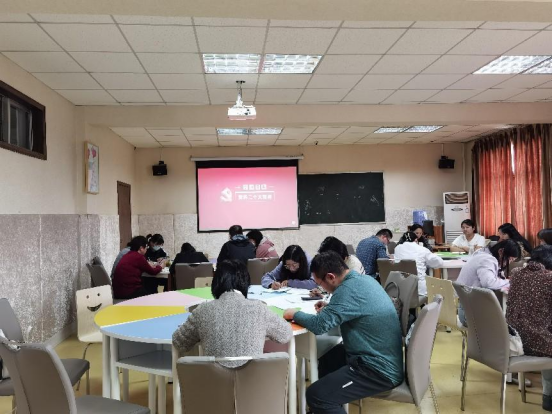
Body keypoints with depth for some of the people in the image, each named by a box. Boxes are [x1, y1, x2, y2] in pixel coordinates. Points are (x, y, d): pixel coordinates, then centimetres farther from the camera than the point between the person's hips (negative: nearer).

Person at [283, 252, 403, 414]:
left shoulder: (349, 289, -25)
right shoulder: (364, 279, 4)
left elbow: (319, 325, -27)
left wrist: (294, 314, -9)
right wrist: (329, 307, 9)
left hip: (380, 370, -10)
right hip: (384, 358, 10)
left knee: (315, 395, -16)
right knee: (325, 361, 26)